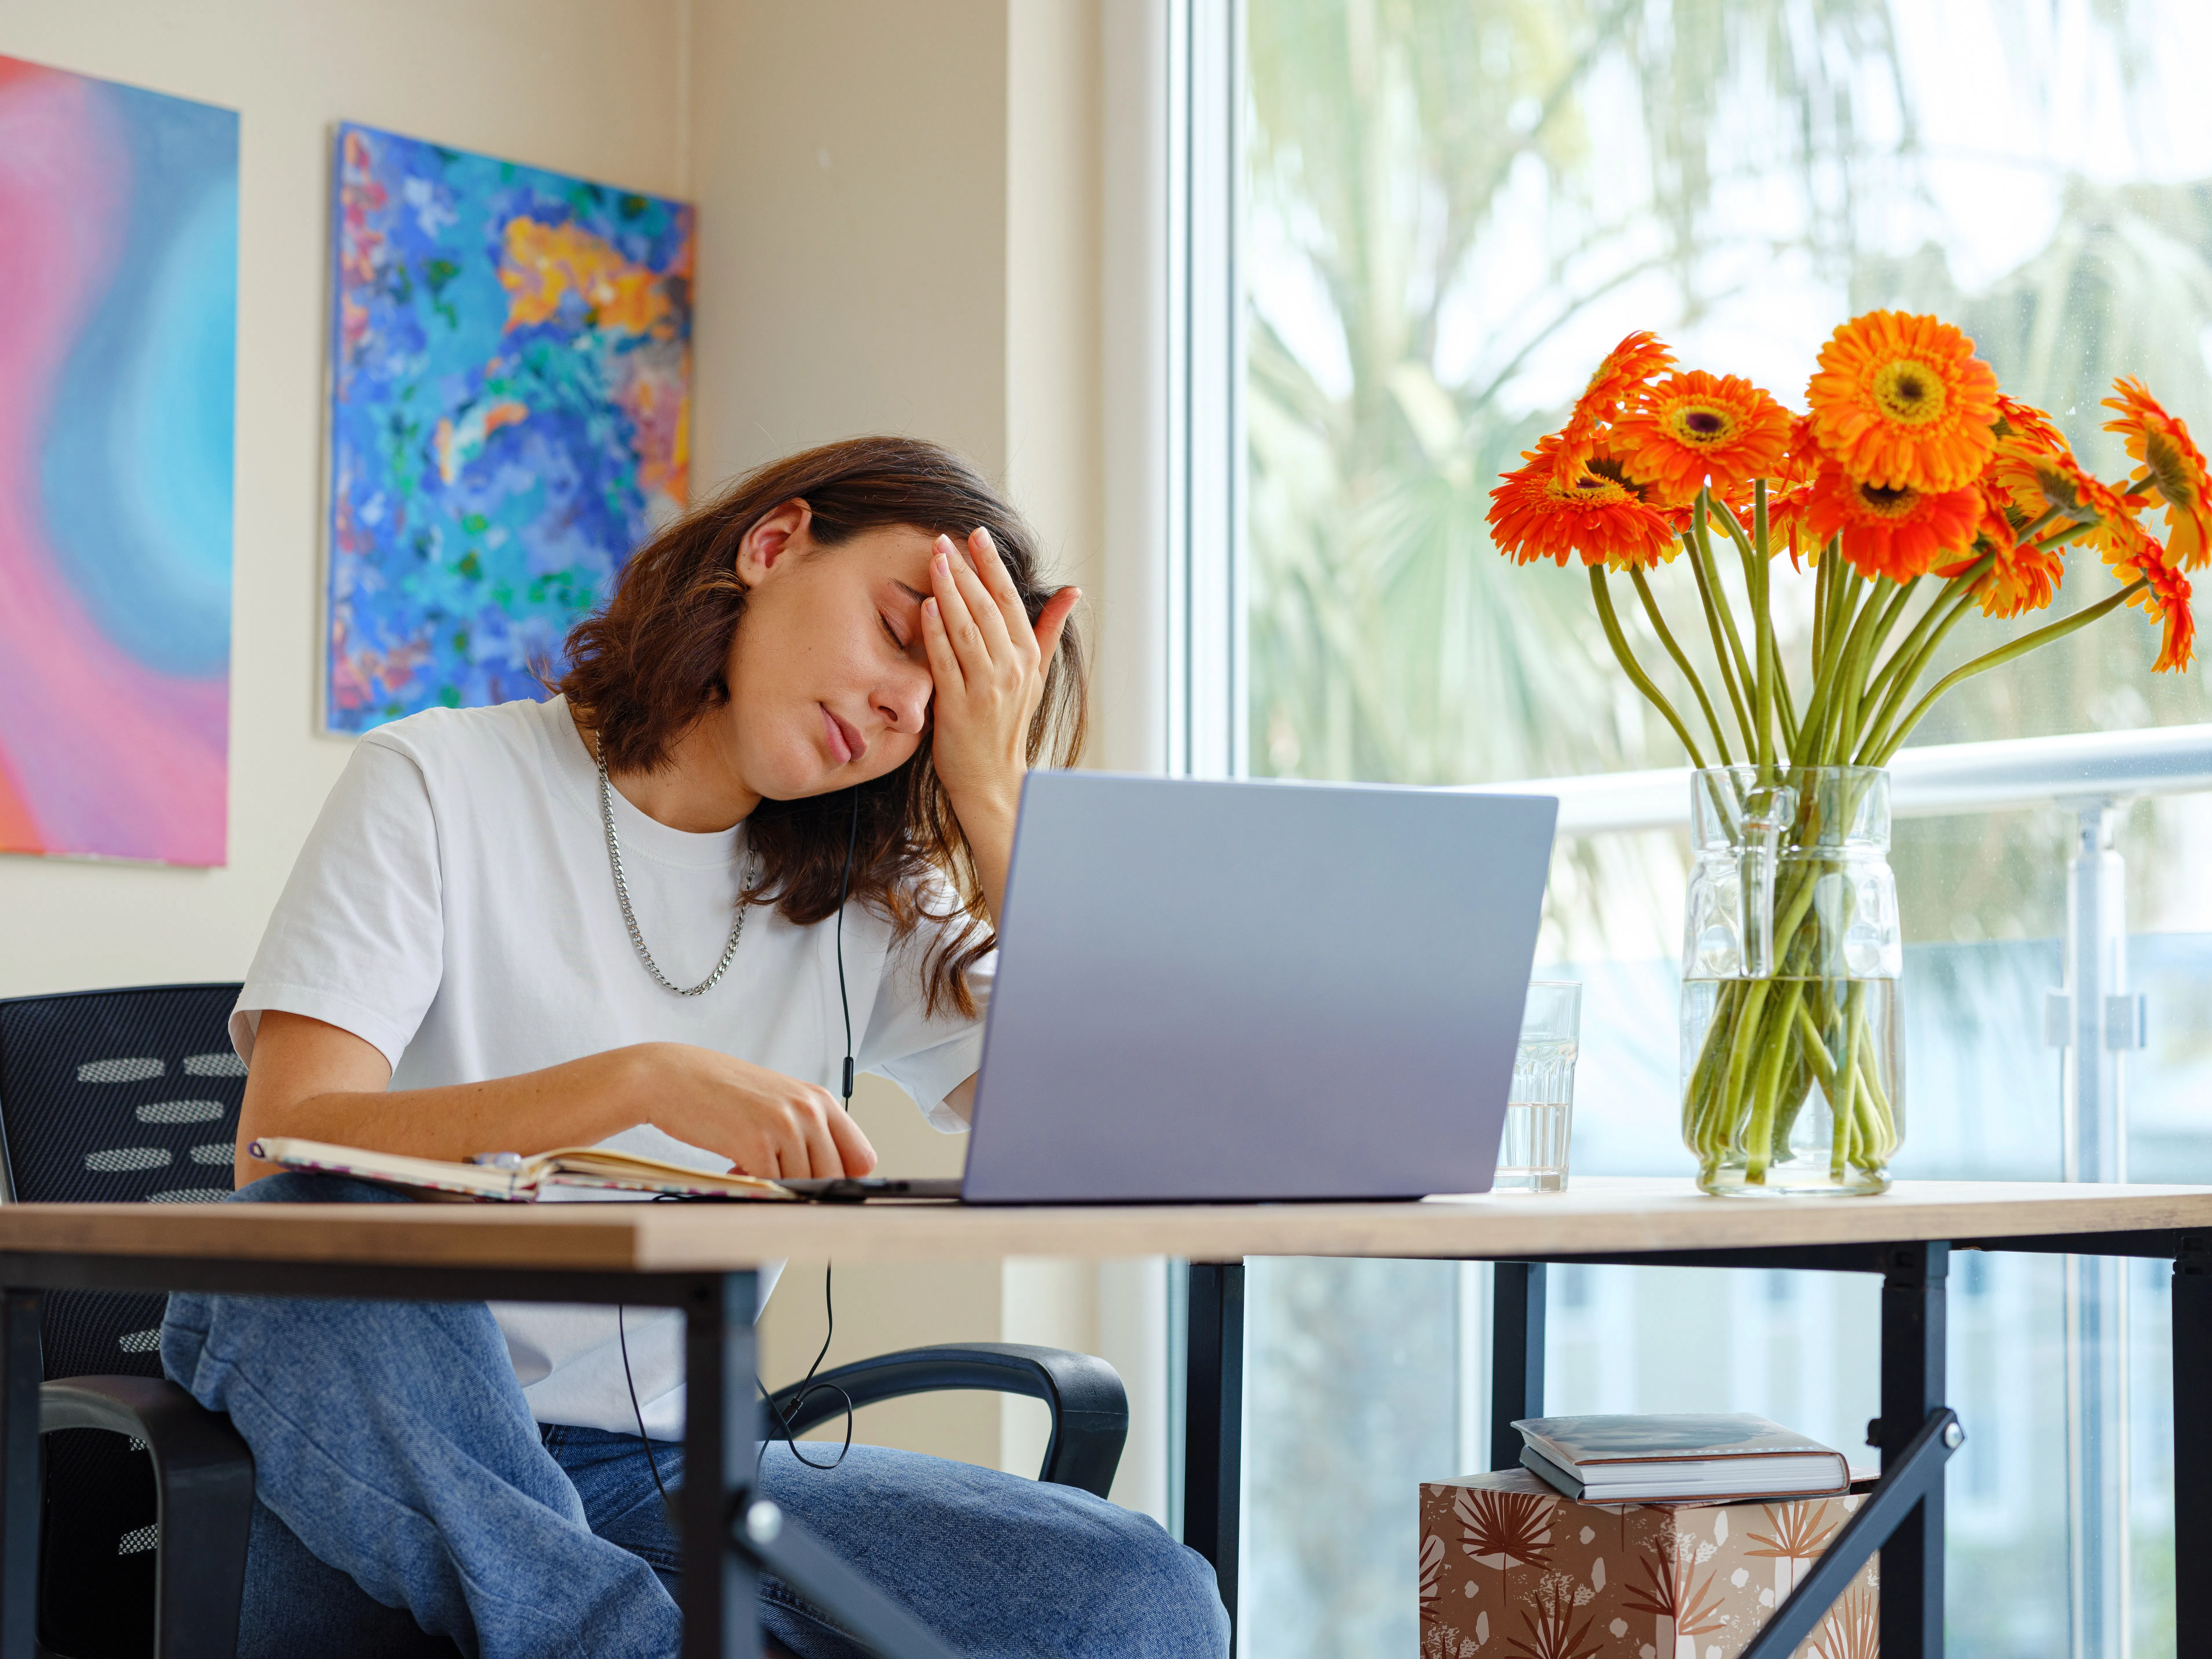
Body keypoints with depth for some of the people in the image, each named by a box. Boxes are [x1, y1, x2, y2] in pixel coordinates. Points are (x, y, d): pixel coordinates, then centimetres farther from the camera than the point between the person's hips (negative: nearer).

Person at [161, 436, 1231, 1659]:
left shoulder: (869, 906, 14)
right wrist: (642, 1081, -25)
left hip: (672, 1474, 3)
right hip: (380, 1469, -3)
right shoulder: (443, 784, 1)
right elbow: (281, 1154, -13)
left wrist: (993, 798, 1)